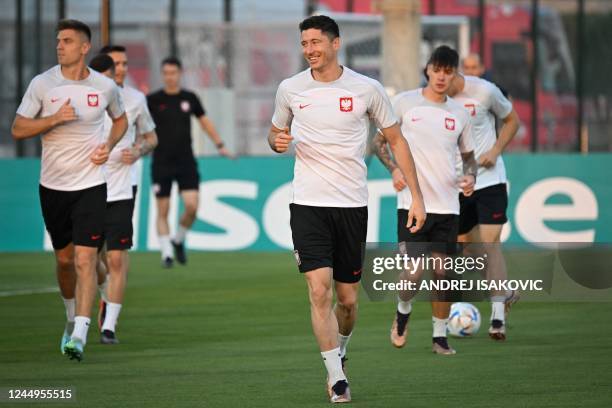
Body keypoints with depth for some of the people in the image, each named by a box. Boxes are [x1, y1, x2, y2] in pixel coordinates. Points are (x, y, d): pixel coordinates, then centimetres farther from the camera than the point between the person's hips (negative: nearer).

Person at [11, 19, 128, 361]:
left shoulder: (106, 87, -2)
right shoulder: (42, 84, -3)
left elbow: (120, 119, 18)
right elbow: (18, 129, -4)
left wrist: (109, 146, -1)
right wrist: (55, 118, -18)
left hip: (91, 185, -2)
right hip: (53, 185, 2)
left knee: (85, 258, -14)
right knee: (64, 259, 13)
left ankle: (79, 336, -18)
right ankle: (72, 318, 37)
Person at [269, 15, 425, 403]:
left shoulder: (366, 89, -3)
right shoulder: (290, 89, 2)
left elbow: (396, 140, 6)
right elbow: (276, 131, 19)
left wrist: (417, 197, 1)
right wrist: (277, 141, -7)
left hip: (352, 205, 0)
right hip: (308, 204, 0)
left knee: (348, 299, 6)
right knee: (319, 289, -14)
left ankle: (340, 351, 36)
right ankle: (336, 376, -8)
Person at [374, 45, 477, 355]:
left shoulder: (459, 113, 9)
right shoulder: (404, 102, 0)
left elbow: (468, 155, 20)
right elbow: (380, 141, 7)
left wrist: (470, 176, -1)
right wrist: (394, 169, -10)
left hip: (447, 205, 3)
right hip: (412, 203, -3)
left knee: (442, 272, 1)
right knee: (413, 273, -12)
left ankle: (439, 336, 14)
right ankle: (403, 311, 19)